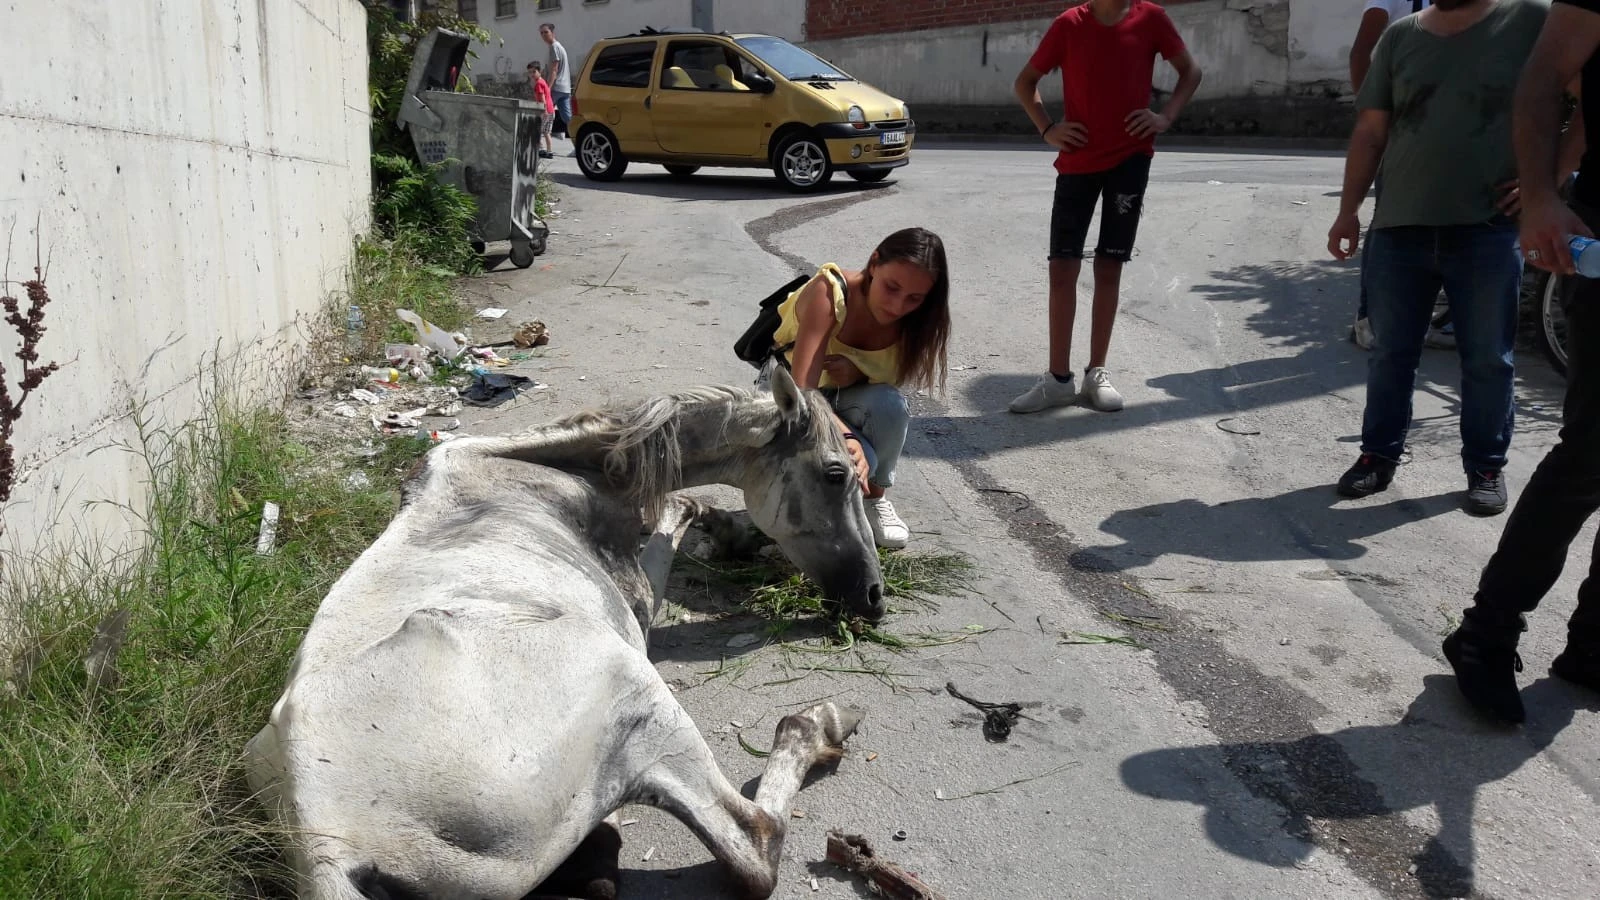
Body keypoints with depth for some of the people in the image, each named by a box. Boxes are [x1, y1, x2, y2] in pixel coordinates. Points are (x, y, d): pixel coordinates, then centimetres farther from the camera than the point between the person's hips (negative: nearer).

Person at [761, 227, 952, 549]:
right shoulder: (829, 293, -32)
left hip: (847, 397, 4)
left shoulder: (909, 317, -17)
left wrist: (858, 371, -30)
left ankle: (875, 498, -5)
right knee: (856, 459, -31)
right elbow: (802, 392, -39)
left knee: (890, 406, -31)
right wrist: (847, 438, -57)